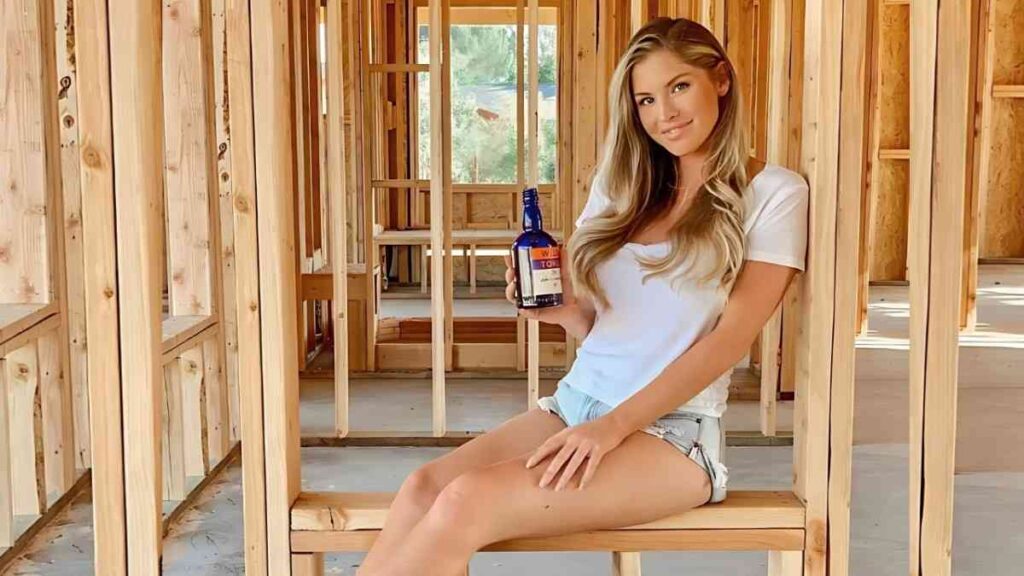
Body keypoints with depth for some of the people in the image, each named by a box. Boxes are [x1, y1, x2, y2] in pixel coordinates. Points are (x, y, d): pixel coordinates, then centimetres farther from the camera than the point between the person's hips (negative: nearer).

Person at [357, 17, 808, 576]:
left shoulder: (773, 193, 0)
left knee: (466, 502, -29)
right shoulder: (622, 185, 16)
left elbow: (733, 335, -9)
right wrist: (563, 310, -7)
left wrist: (613, 427, -17)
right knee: (424, 486, -24)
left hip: (673, 432, -5)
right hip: (573, 404, 5)